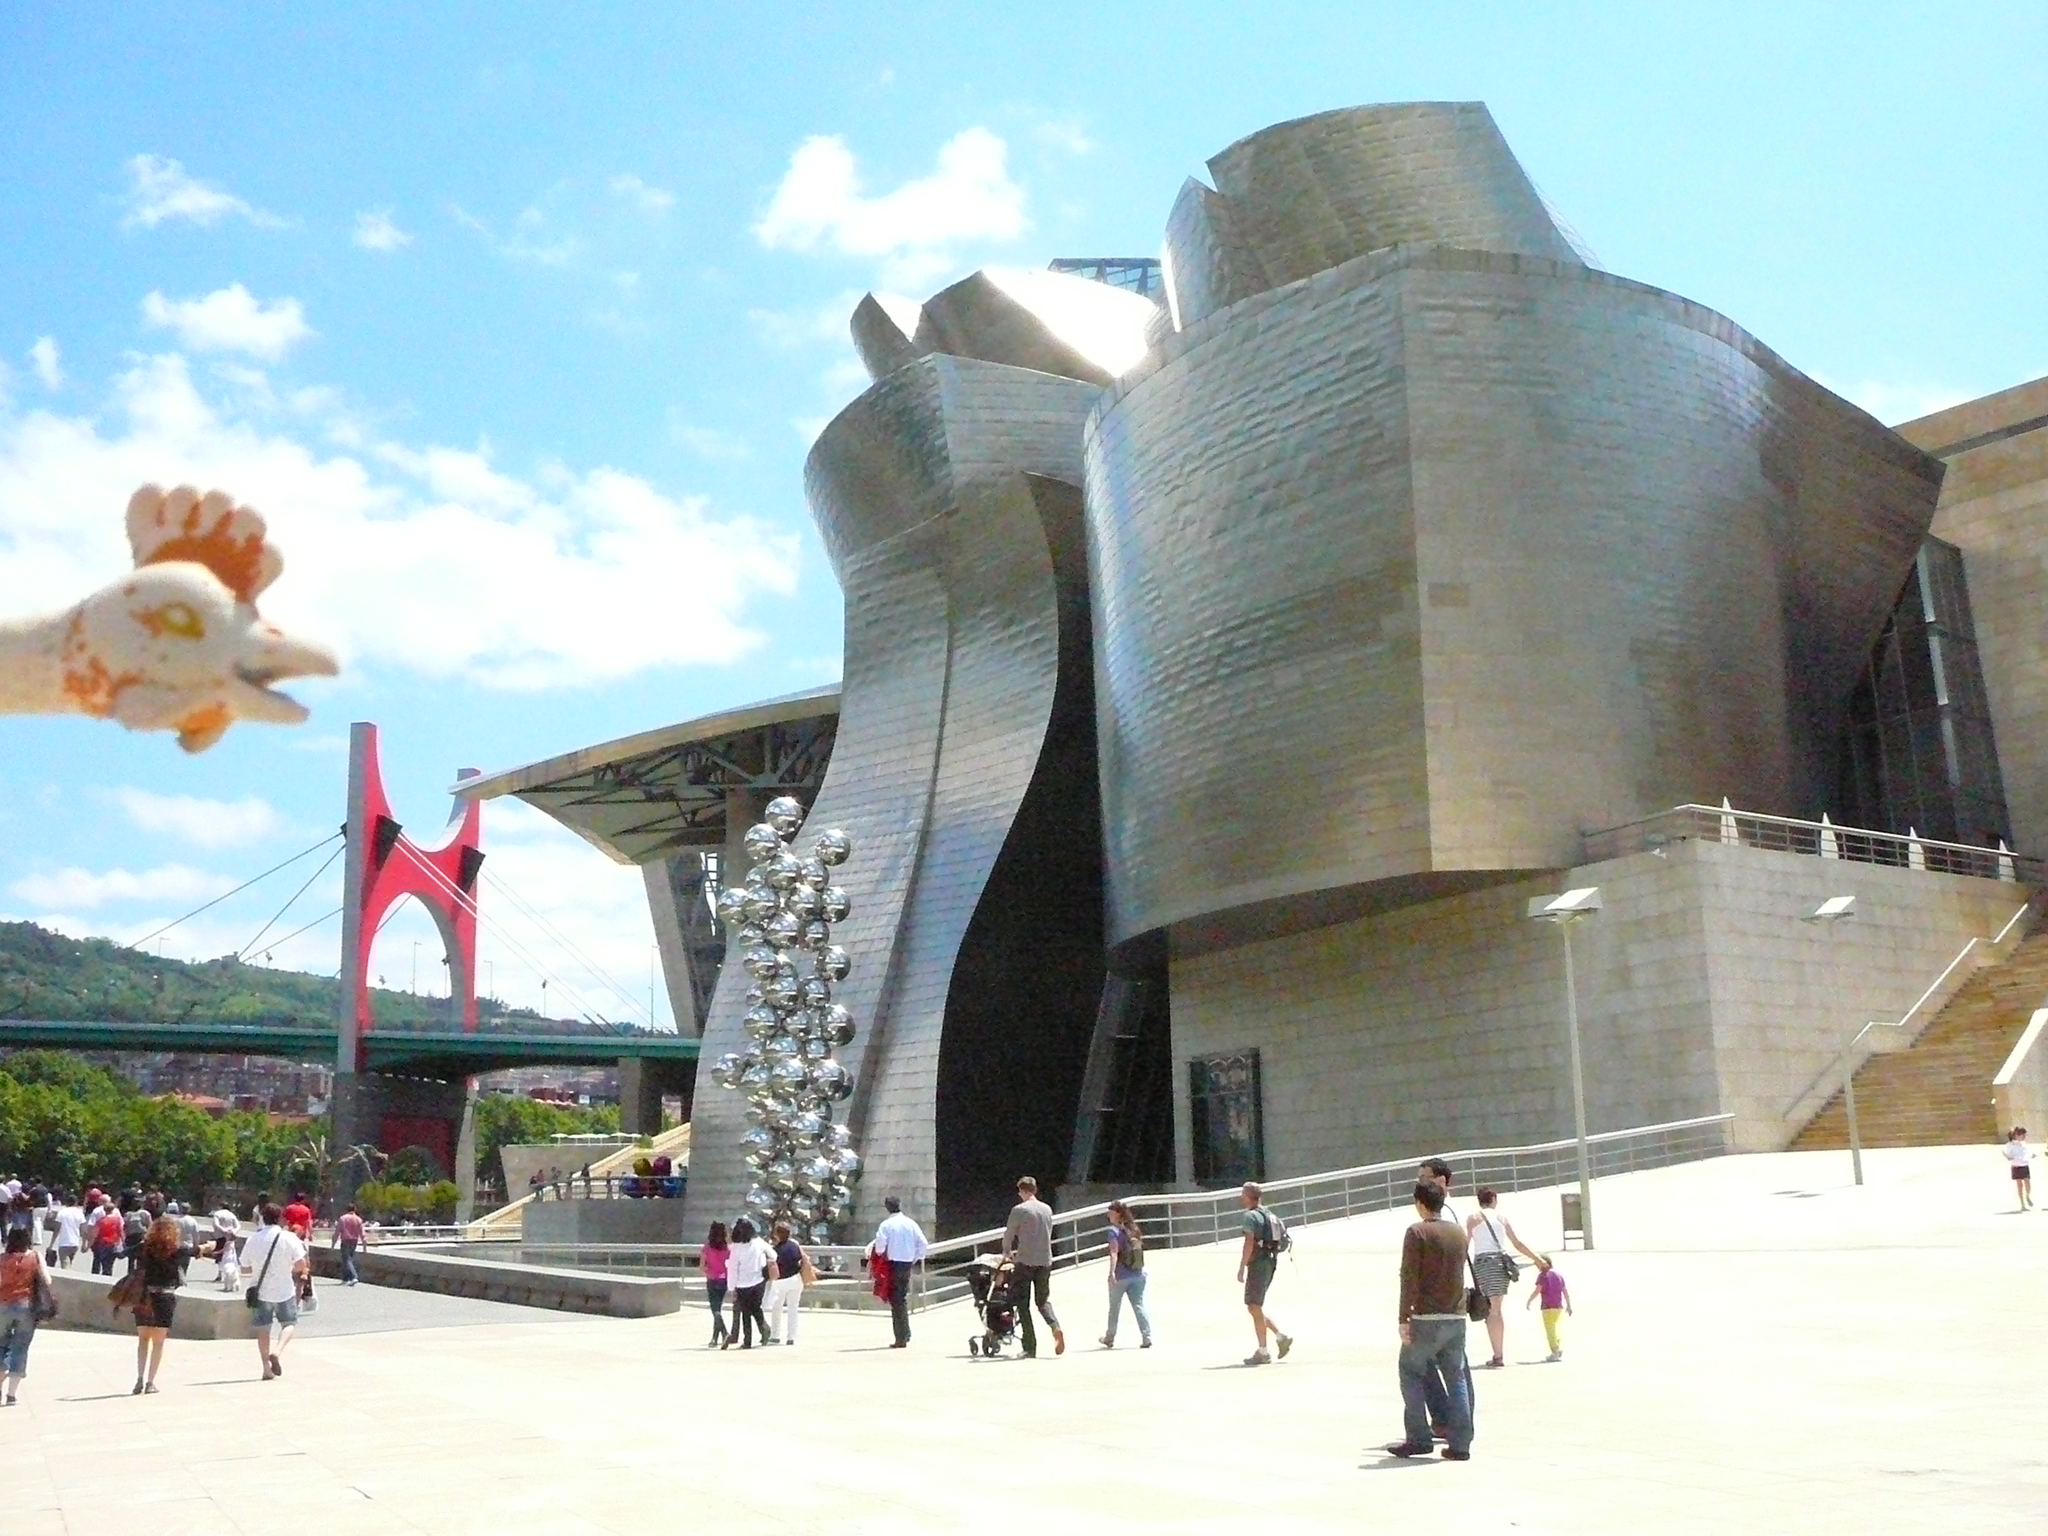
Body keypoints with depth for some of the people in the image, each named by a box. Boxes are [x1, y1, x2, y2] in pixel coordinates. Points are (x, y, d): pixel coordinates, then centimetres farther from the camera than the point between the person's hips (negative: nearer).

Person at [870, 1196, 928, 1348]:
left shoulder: (886, 1224, -9)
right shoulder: (911, 1224, 5)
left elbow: (879, 1244, -18)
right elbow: (923, 1243, 2)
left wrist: (880, 1256, 2)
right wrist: (916, 1258, 14)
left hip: (893, 1263, -5)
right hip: (908, 1263, 5)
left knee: (896, 1301, 0)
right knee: (903, 1298, 19)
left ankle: (901, 1338, -2)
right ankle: (905, 1334, 19)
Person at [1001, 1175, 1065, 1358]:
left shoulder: (1019, 1210, -7)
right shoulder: (1047, 1209, 9)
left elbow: (1008, 1235, 1)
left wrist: (1006, 1253, 22)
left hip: (1025, 1262, -5)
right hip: (1045, 1261, 5)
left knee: (1023, 1305, 4)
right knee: (1043, 1301, 16)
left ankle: (1030, 1348, 0)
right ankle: (1055, 1327, -13)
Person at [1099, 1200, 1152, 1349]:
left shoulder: (1114, 1231, -10)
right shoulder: (1133, 1229, 10)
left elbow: (1114, 1253, -21)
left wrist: (1112, 1272, -28)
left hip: (1121, 1276, -5)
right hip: (1137, 1275, 5)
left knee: (1114, 1308, 11)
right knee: (1139, 1306, 3)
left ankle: (1109, 1338, 25)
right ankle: (1147, 1338, -9)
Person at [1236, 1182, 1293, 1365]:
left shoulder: (1250, 1216, -12)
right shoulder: (1267, 1214, 16)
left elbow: (1249, 1243, -20)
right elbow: (1275, 1242, 19)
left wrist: (1241, 1268, -19)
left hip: (1258, 1264, -9)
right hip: (1270, 1262, 9)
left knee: (1254, 1307, -2)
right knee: (1254, 1307, 16)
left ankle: (1262, 1352, 1)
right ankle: (1281, 1336, 9)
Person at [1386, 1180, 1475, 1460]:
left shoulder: (1417, 1231, -8)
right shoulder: (1458, 1232, 10)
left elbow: (1409, 1277, -12)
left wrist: (1403, 1318, -11)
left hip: (1427, 1318, -5)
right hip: (1457, 1317, 5)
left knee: (1411, 1372, 7)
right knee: (1456, 1377, 8)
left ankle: (1418, 1438, 3)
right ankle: (1460, 1444, 5)